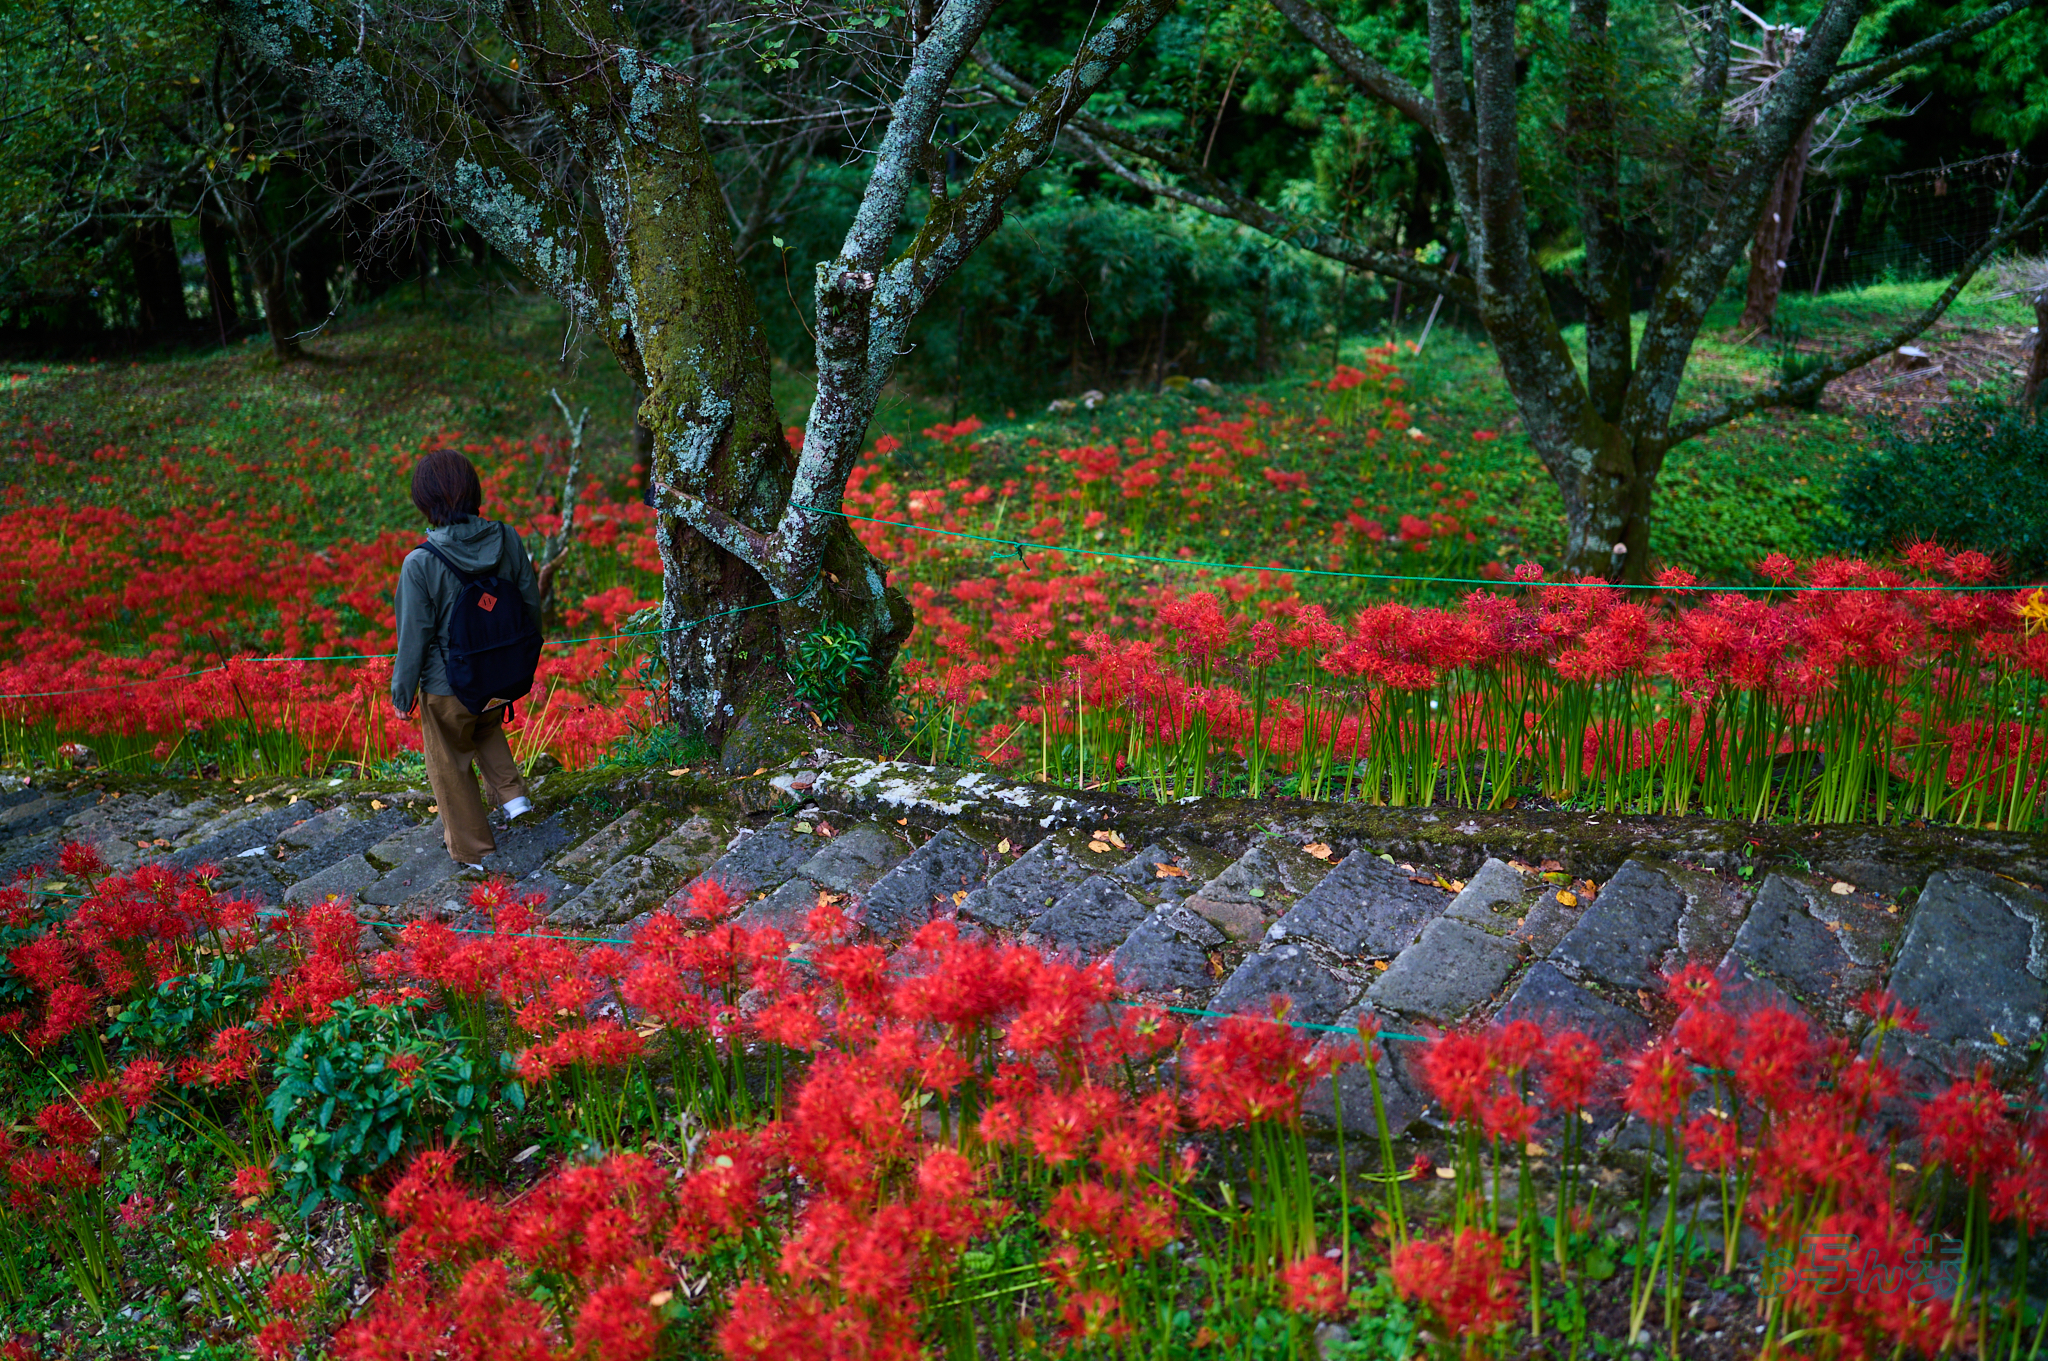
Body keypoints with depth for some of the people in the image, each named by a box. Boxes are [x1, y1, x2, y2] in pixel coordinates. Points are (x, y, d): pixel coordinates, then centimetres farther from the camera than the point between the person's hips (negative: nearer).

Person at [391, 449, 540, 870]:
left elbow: (414, 636, -16)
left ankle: (472, 850, 32)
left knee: (450, 766, 19)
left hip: (447, 690, -4)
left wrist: (402, 693, 0)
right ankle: (511, 793, 24)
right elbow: (531, 606, -2)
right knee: (487, 729, 37)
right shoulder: (507, 540, -15)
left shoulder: (420, 564, -25)